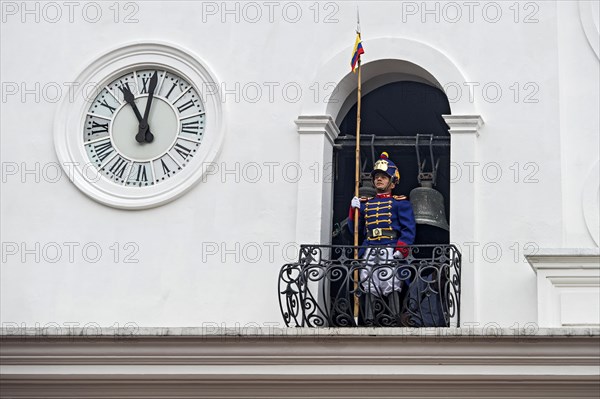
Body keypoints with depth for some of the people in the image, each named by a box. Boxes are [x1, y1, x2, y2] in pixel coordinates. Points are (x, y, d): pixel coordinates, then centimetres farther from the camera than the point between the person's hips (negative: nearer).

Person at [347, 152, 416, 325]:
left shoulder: (400, 203, 9)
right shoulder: (365, 203, 22)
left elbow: (409, 229, 0)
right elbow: (355, 229, 20)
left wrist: (400, 250, -15)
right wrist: (354, 209, 5)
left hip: (390, 250, -4)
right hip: (369, 251, 4)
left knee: (391, 288, -12)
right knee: (369, 289, 2)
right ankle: (369, 323, 4)